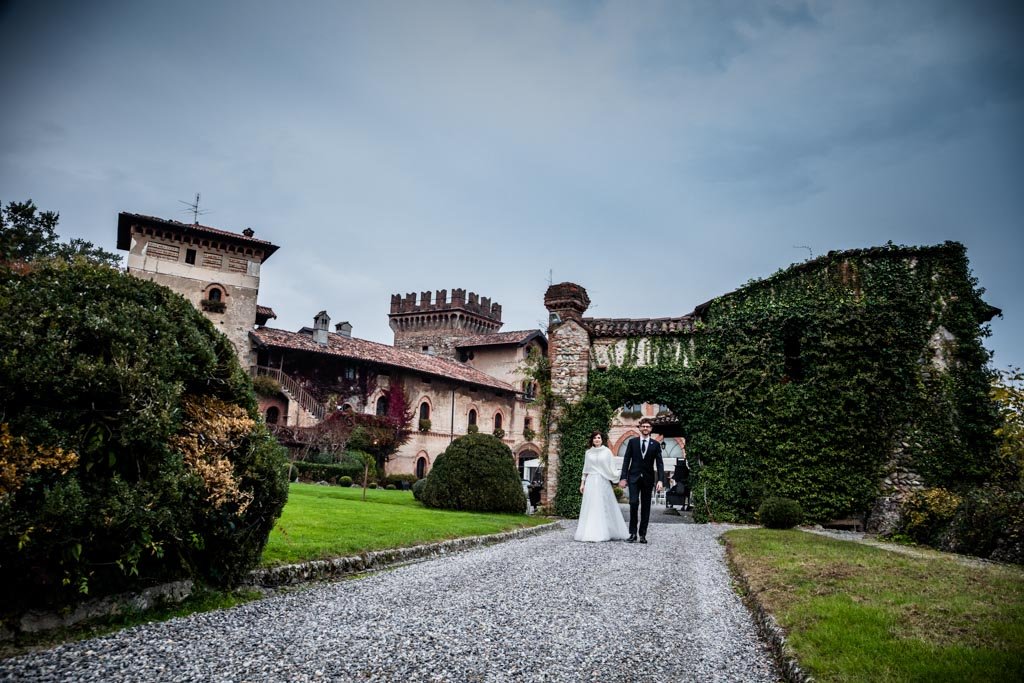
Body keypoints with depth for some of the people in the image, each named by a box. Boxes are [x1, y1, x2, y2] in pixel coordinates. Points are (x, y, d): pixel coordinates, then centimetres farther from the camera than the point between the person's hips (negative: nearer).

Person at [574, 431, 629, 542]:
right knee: (591, 507, 0)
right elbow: (585, 469, 14)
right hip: (591, 482, 2)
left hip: (603, 482, -2)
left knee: (604, 506, -1)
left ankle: (605, 533, 5)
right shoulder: (588, 452, 10)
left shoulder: (607, 451, 3)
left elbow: (610, 467, 2)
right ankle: (590, 533, 2)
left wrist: (611, 479, -11)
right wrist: (582, 483, 10)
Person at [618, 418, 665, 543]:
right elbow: (626, 460, 3)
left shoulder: (656, 444, 5)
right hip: (634, 477, -1)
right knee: (634, 503, -13)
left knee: (646, 506, 4)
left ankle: (643, 534, 11)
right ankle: (633, 533, -3)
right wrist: (623, 478, -4)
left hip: (648, 479, 1)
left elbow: (659, 463, 1)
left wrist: (660, 480, -10)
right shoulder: (632, 442, 4)